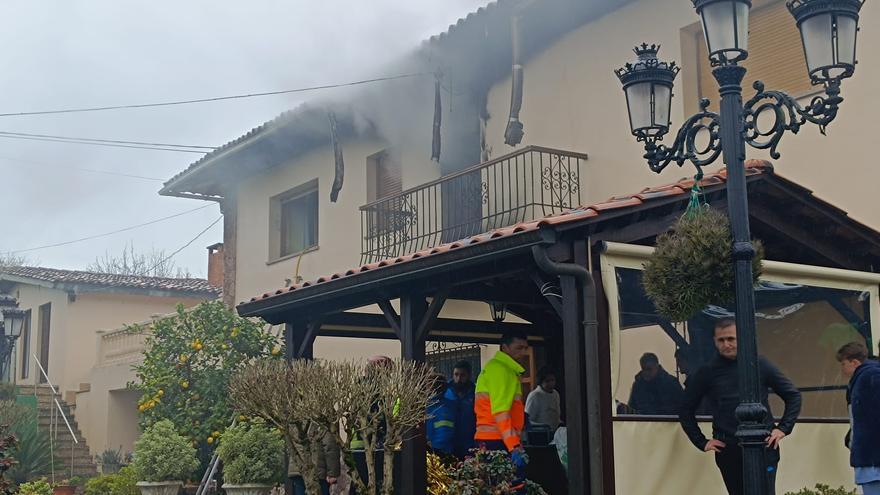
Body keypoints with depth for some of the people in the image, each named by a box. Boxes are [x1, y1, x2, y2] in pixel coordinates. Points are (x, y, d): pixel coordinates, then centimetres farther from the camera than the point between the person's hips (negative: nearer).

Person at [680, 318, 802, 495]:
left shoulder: (760, 365, 4)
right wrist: (701, 442, 5)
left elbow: (793, 395, 11)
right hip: (728, 451, 1)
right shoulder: (708, 372, 4)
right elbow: (686, 410, 12)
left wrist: (783, 428, 1)